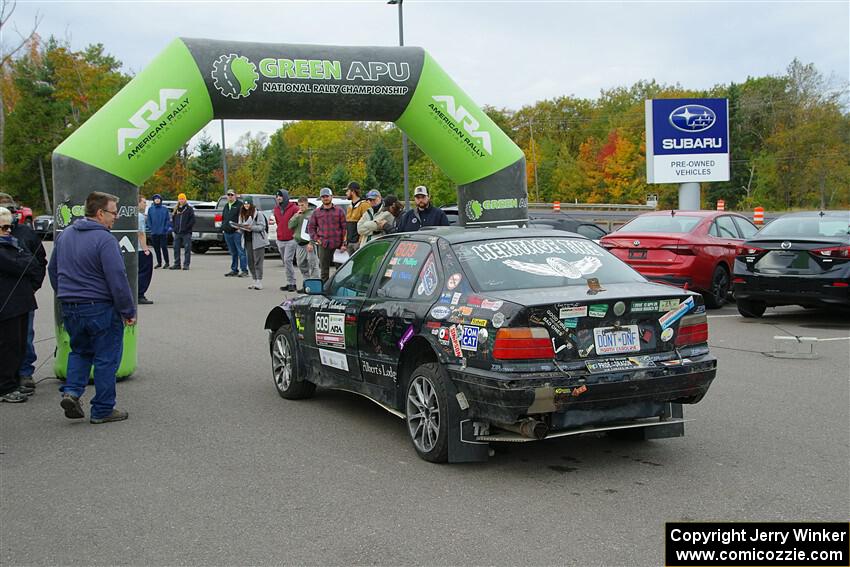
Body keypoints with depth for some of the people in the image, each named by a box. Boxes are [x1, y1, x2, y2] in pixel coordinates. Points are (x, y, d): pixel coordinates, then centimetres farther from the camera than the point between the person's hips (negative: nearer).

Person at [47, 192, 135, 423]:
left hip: (69, 309, 7)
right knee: (106, 358, 5)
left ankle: (71, 391, 4)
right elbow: (118, 279, -20)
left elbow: (52, 269, 20)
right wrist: (128, 311, -12)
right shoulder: (104, 239, -17)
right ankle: (102, 410, 11)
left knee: (80, 351, 24)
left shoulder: (64, 235, 9)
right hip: (100, 308, -7)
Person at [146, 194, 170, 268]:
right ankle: (159, 262, 17)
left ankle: (167, 262, 6)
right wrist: (150, 227, -2)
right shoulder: (150, 209, 8)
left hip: (163, 232, -3)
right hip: (154, 232, 3)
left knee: (164, 247, -4)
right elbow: (149, 219, 9)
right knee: (156, 248, 7)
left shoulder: (165, 209, 1)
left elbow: (168, 219, 1)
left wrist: (167, 228, -9)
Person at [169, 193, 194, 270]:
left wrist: (186, 227, -13)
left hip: (186, 233, -5)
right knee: (176, 248, 7)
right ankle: (177, 264, 14)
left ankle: (186, 264, -2)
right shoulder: (176, 209, 14)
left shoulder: (189, 209, 0)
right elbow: (172, 219, 20)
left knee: (187, 249, -5)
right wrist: (174, 227, 6)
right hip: (177, 233, 5)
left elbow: (192, 220, -5)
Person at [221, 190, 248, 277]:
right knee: (233, 253, 12)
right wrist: (223, 228, 16)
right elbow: (223, 218, 29)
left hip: (237, 232, -7)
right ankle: (234, 270, 18)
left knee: (241, 252, -8)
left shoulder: (240, 205, -4)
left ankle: (244, 270, -8)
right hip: (227, 233, 7)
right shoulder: (226, 206, 21)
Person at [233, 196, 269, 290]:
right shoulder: (242, 214, 12)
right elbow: (240, 228, 15)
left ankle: (259, 281, -2)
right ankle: (254, 280, 16)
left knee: (258, 262, -5)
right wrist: (240, 228, -8)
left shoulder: (258, 213, -8)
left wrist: (251, 227, -22)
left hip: (257, 241, -6)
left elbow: (262, 226, -12)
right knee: (250, 262, 8)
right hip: (247, 241, 6)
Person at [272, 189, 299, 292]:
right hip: (280, 240, 7)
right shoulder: (276, 209, 13)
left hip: (290, 240, -7)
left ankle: (291, 283, -9)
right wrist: (279, 233, 16)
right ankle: (290, 283, 16)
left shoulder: (293, 208, -8)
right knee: (285, 262, 10)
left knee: (287, 260, -15)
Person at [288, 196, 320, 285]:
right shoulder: (297, 215, 16)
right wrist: (297, 216, -5)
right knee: (301, 265, 11)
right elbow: (290, 225, 6)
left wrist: (311, 243, -19)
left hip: (309, 243, -7)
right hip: (299, 244, 7)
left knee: (312, 265, -8)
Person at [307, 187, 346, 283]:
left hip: (337, 245, -1)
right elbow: (311, 227, 14)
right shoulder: (316, 212, 11)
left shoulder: (339, 211, 5)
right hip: (323, 245, 1)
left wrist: (344, 243, -6)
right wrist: (316, 239, -1)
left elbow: (344, 228, 2)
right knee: (324, 270, 4)